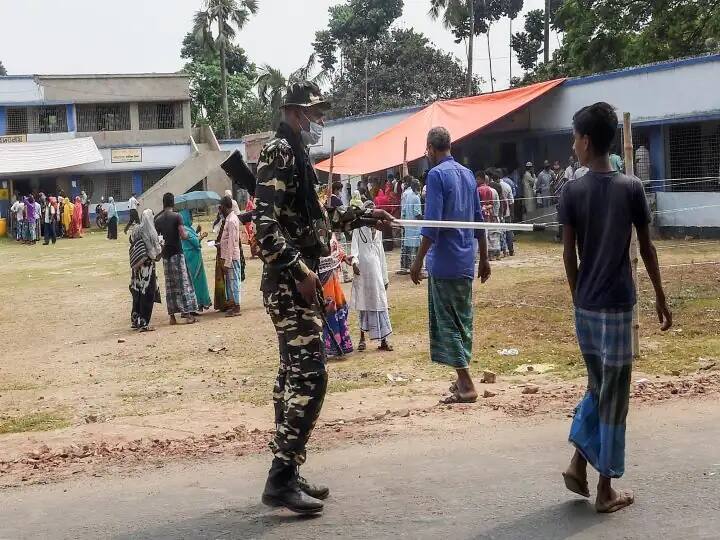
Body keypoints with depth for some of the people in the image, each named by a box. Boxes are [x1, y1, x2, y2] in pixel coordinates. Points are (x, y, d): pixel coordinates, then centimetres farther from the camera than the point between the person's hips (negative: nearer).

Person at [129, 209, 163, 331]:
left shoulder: (136, 230, 3)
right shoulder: (150, 233, -14)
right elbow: (156, 252, -12)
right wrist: (161, 246, 6)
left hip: (136, 268, 6)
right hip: (147, 267, -6)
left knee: (137, 294, 15)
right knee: (147, 295, 0)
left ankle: (135, 321, 21)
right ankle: (144, 323, -1)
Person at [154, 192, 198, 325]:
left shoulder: (158, 219, 6)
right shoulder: (176, 217, -9)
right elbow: (183, 236, -16)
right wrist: (186, 233, 5)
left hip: (165, 255, 5)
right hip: (177, 253, -5)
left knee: (170, 286, 8)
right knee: (183, 283, -1)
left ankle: (172, 316, 7)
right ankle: (188, 314, -3)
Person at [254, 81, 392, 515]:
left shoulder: (297, 156, 17)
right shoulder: (279, 153, -12)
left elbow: (317, 216, 27)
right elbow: (265, 224, -22)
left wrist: (364, 216, 25)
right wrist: (300, 271, -24)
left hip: (297, 282, 10)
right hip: (290, 283, -10)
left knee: (293, 374, 11)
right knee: (310, 374, -13)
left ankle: (287, 473, 18)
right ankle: (281, 479, -10)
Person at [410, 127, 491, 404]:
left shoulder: (437, 175, -12)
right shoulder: (467, 174, 11)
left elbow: (432, 223, -19)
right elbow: (478, 219, 15)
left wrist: (419, 261, -14)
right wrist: (484, 258, 21)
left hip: (444, 263, -8)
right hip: (466, 262, 8)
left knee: (448, 323, -3)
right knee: (462, 321, 15)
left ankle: (466, 386, -5)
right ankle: (463, 379, 22)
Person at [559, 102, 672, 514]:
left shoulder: (572, 191, -3)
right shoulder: (632, 188, -6)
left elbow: (570, 254, 0)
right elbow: (647, 249, -1)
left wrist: (578, 297, 13)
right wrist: (661, 298, 10)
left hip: (586, 306, 3)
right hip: (617, 305, -3)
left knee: (597, 387, 21)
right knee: (614, 396, 4)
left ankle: (579, 464, 14)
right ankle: (606, 490, 10)